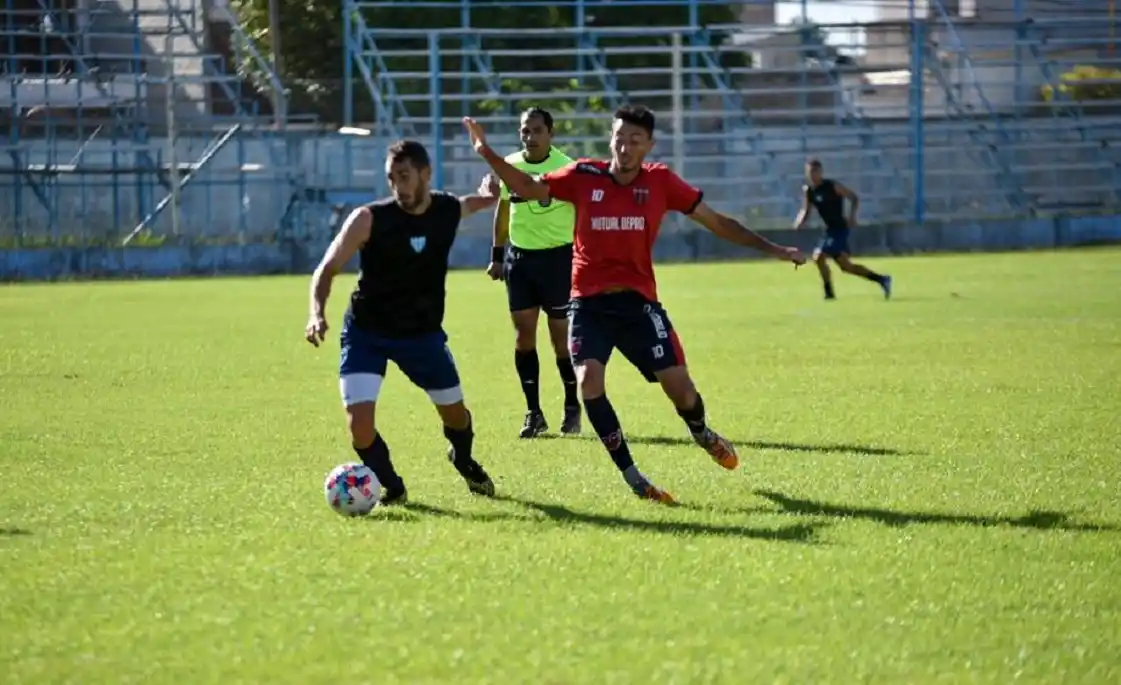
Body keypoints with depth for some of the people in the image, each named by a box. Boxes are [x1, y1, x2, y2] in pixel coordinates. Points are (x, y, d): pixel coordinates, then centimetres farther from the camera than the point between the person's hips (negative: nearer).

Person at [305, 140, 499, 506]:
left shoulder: (449, 209, -9)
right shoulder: (369, 219, -21)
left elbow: (485, 199, 19)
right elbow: (328, 268, -19)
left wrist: (487, 193, -2)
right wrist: (317, 312, -34)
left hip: (423, 332, 3)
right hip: (366, 333, -3)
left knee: (455, 412, 16)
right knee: (359, 423, -18)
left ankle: (465, 463, 51)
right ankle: (391, 487, 9)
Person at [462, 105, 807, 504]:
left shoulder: (660, 182, -3)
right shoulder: (584, 176, -4)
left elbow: (717, 222, 5)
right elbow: (528, 188, 2)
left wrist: (772, 249, 4)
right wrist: (486, 153, -12)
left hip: (638, 301, 0)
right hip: (589, 303, 0)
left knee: (680, 389, -5)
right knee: (589, 382, -22)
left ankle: (702, 434, 34)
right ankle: (632, 478, -8)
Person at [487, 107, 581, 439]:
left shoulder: (565, 168, -11)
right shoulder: (510, 165, 4)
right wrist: (497, 255, 16)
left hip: (557, 256, -4)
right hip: (519, 257, 4)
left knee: (561, 334, -1)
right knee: (523, 331, 2)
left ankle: (572, 408, 15)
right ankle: (533, 412, 9)